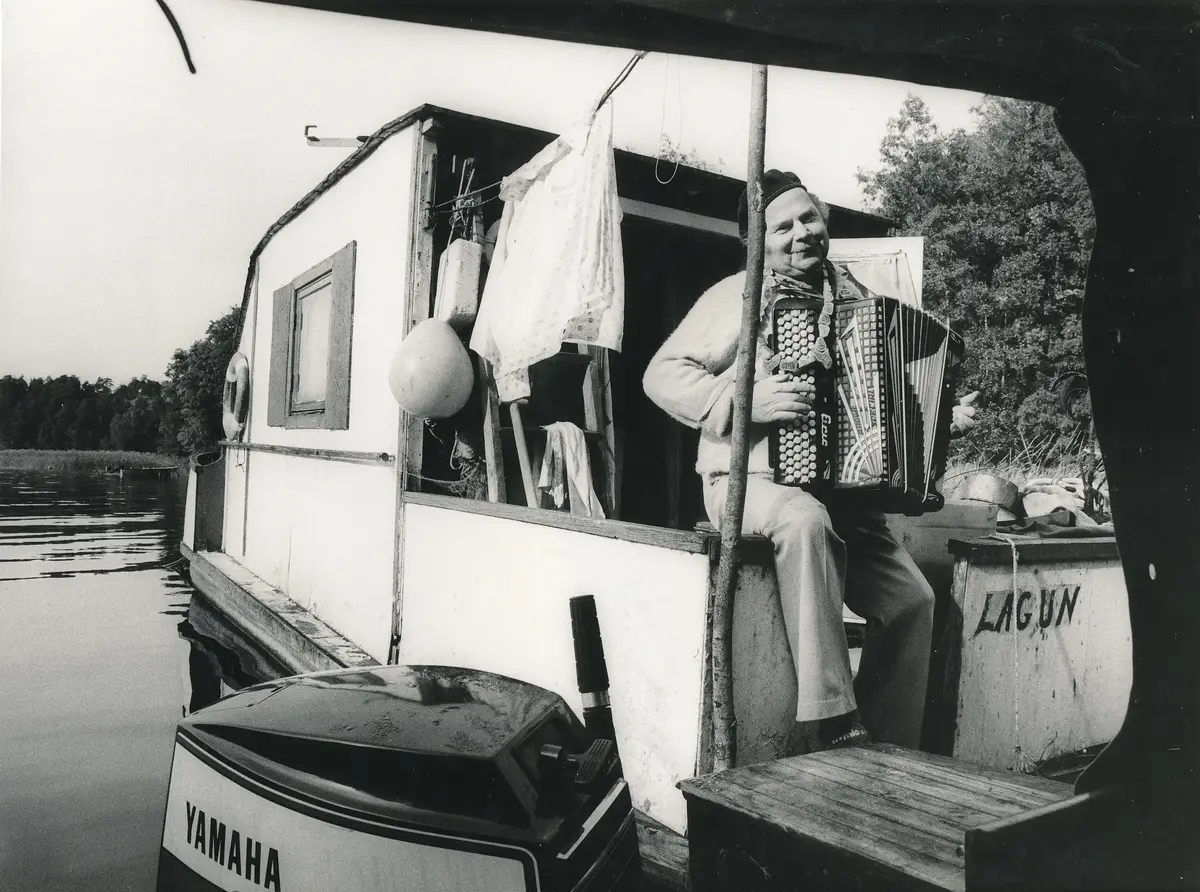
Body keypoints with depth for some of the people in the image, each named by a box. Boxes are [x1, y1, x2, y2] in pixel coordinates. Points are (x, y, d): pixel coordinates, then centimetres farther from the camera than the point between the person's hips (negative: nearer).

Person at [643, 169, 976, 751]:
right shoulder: (740, 294, -2)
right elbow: (661, 375, -10)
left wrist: (941, 420, 11)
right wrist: (742, 402, -22)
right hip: (751, 479, -6)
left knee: (912, 600, -8)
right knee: (805, 520, -38)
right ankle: (836, 722, -31)